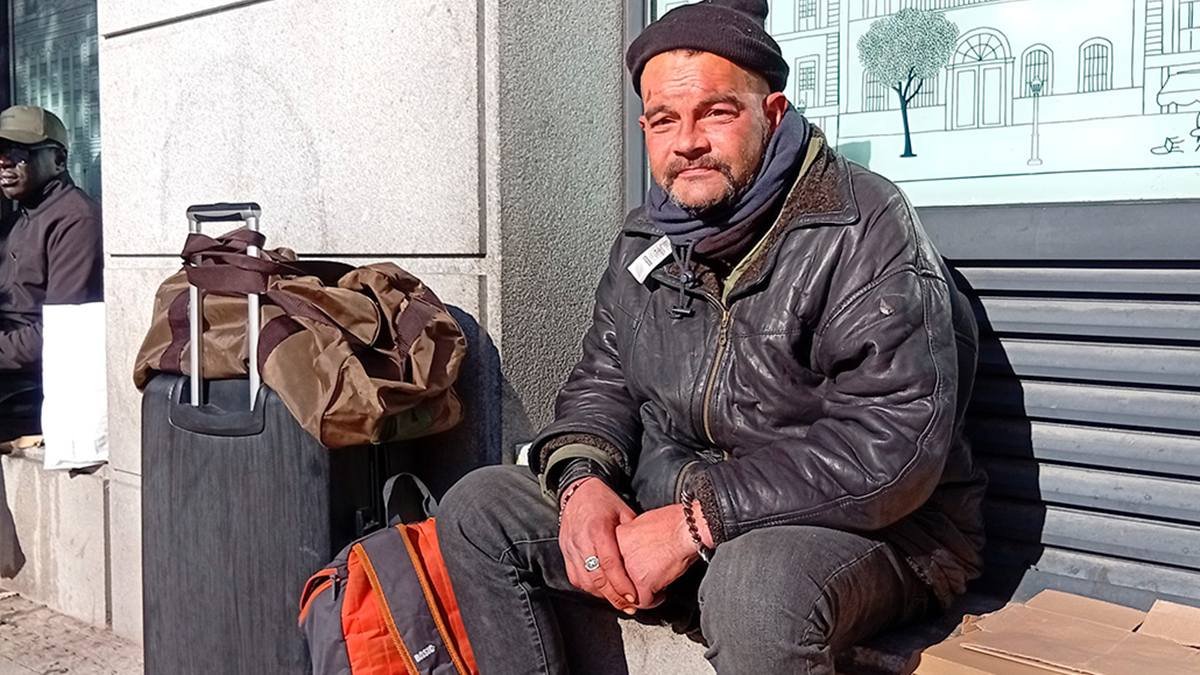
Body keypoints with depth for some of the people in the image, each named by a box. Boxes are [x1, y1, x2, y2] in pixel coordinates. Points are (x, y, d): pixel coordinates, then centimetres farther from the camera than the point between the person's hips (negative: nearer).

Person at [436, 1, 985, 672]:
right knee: (478, 509, 0)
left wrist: (699, 521, -28)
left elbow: (895, 445, -26)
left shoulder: (865, 229, -17)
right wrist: (583, 480, -11)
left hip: (871, 528, -6)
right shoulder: (646, 240, 6)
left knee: (756, 585, -41)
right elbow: (603, 383, 13)